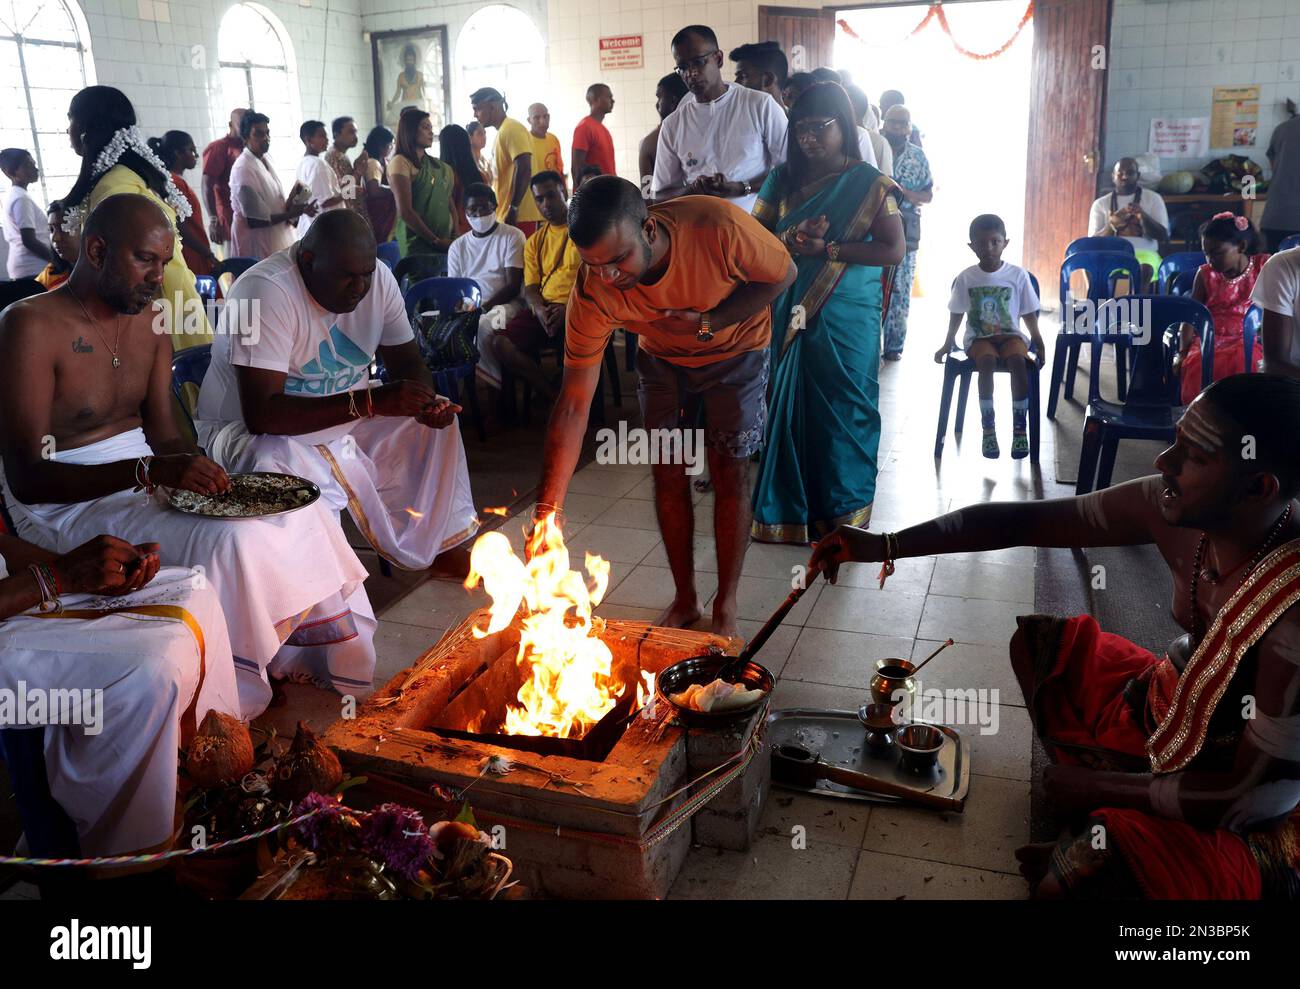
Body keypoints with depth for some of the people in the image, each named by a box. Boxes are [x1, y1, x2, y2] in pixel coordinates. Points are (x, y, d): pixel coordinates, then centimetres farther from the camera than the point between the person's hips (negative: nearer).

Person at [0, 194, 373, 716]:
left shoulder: (150, 322, 8)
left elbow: (163, 431, 9)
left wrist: (197, 469, -14)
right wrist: (149, 471, -34)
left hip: (145, 475, 8)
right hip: (66, 501, -7)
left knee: (302, 513, -6)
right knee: (227, 542, -29)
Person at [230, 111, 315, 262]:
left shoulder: (266, 158, 5)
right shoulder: (243, 169, -19)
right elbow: (254, 221, -19)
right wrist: (290, 214, -16)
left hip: (278, 236, 8)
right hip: (257, 243, -8)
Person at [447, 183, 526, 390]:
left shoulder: (512, 236, 1)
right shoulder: (458, 246, 15)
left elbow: (513, 285, -7)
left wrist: (484, 307, -20)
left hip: (505, 303, -4)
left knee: (481, 327, -37)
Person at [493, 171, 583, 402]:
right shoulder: (534, 241, 21)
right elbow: (530, 288, 15)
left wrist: (569, 309, -17)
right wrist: (540, 311, -10)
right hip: (544, 309, 5)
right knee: (500, 343, -20)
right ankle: (555, 396, -14)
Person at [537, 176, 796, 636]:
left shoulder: (718, 226, -40)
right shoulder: (593, 292, -31)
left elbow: (783, 274, -18)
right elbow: (573, 405, -27)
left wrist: (709, 322, -32)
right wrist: (546, 511, -32)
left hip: (735, 350, -2)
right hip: (662, 358, 2)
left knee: (730, 473, -4)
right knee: (669, 472, 1)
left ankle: (725, 603, 12)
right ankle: (684, 599, 19)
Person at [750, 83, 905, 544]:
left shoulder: (869, 183, -2)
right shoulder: (783, 179, 8)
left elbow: (893, 250, -7)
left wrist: (828, 249, -16)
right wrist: (790, 239, -15)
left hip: (847, 318, -3)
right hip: (791, 314, 3)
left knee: (842, 410, 1)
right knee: (789, 403, 5)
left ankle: (842, 511, 14)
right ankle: (792, 505, 19)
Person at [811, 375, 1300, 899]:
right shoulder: (1172, 508, -18)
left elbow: (1251, 793, -26)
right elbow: (1022, 520, -11)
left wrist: (1098, 787, -15)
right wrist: (886, 545, -18)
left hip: (1236, 821, -7)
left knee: (1061, 879, -28)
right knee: (1030, 638, 7)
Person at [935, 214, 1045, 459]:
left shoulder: (1018, 275, -1)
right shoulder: (966, 278, -1)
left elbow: (1029, 314, 4)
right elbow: (956, 314, 9)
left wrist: (1038, 343, -2)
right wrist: (947, 344, 8)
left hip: (1011, 335, 0)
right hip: (978, 337, 0)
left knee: (1018, 360, -32)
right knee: (987, 360, -33)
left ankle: (1020, 427, -24)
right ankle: (988, 427, -24)